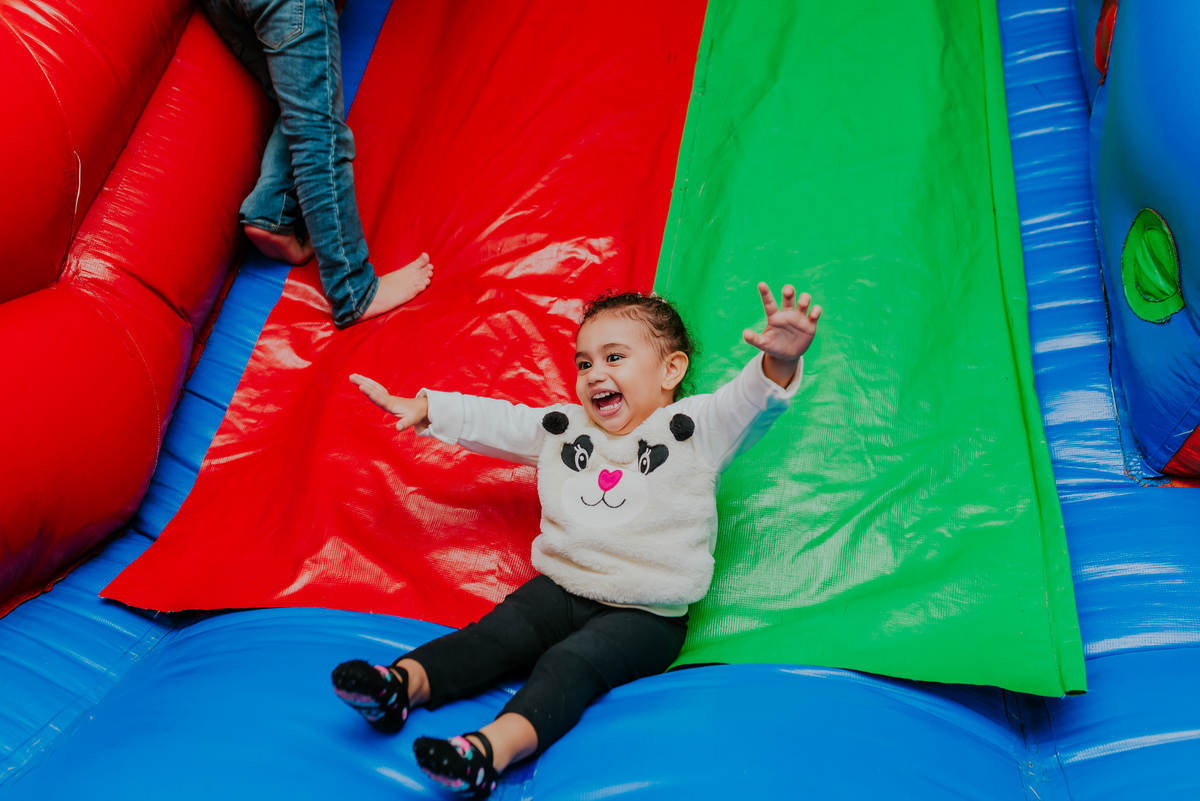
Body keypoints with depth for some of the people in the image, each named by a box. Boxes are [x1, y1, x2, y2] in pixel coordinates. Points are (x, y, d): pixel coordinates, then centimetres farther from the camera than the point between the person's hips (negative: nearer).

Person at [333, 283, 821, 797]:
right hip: (561, 588, 6)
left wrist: (780, 362, -39)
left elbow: (752, 402, -18)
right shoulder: (563, 427, 15)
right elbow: (493, 421, 20)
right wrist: (424, 408, 15)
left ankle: (497, 745, -46)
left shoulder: (696, 430, -2)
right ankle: (402, 683, -30)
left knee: (572, 662, -27)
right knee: (498, 632, -16)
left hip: (646, 613, -5)